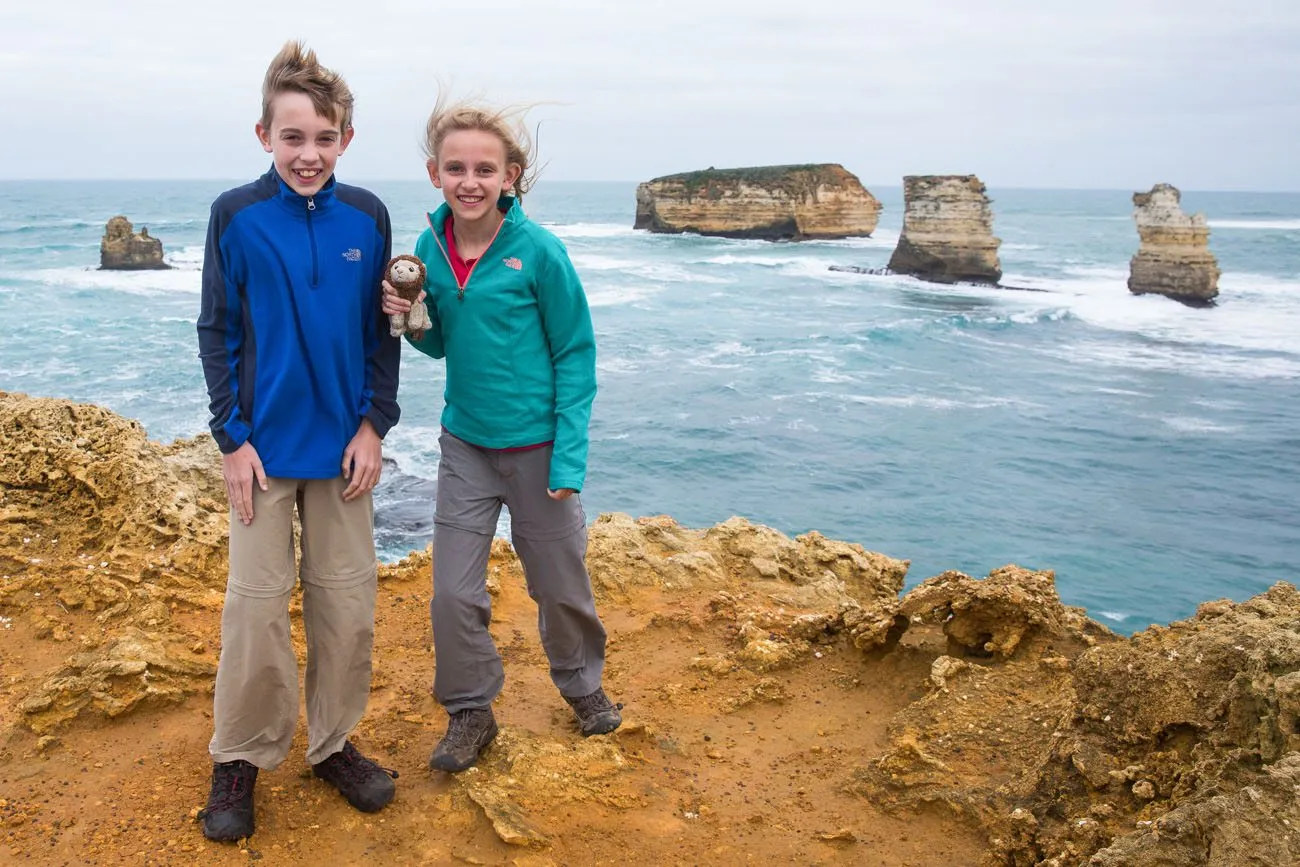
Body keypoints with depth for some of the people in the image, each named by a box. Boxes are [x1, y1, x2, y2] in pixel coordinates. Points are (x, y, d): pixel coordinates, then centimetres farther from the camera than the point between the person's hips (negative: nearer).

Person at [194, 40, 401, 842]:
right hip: (266, 443, -2)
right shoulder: (236, 216, -6)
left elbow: (381, 331, 4)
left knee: (347, 601, 9)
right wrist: (233, 436, -7)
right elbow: (218, 333, -2)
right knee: (257, 603, 4)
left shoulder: (367, 217, -2)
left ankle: (333, 744, 26)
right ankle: (240, 759, 21)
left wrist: (374, 424, -3)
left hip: (344, 443, 2)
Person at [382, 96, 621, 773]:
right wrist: (409, 318, -13)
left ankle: (581, 684, 40)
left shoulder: (538, 251, -15)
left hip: (536, 445, -3)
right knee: (453, 592, 4)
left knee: (560, 584, 13)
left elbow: (576, 355, -10)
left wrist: (569, 458, -14)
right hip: (465, 445, 3)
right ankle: (470, 712, 27)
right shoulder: (429, 249, -3)